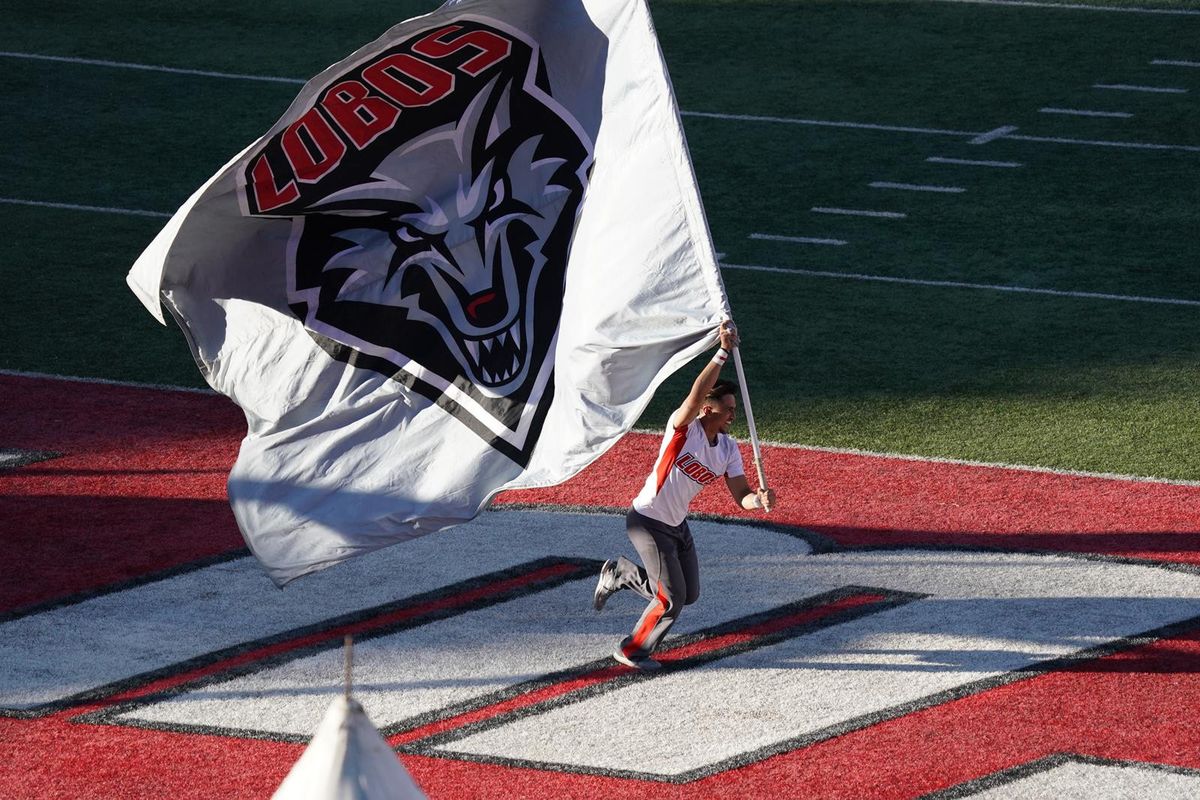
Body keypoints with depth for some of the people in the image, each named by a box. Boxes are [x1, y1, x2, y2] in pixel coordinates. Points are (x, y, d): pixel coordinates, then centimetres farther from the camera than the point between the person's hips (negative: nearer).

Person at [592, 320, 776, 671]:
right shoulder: (683, 428, -20)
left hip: (677, 525, 8)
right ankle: (632, 651, 12)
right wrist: (722, 353, -45)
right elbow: (698, 393, -39)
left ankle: (621, 572, 32)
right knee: (672, 598, -9)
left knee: (689, 594, 16)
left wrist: (759, 500, -27)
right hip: (647, 521, -8)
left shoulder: (728, 449, 1)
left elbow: (740, 494, -4)